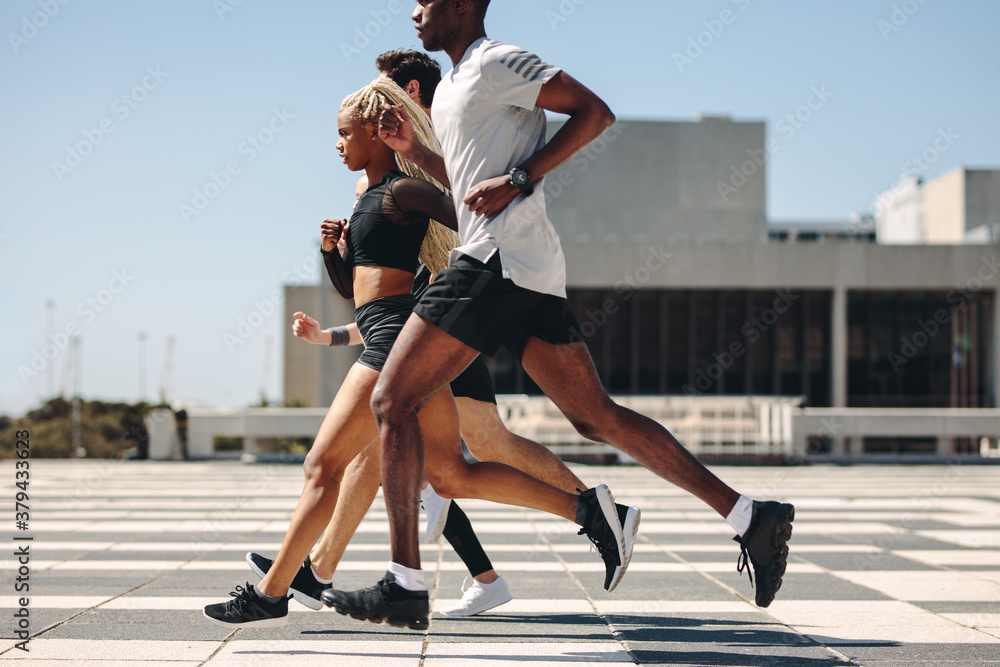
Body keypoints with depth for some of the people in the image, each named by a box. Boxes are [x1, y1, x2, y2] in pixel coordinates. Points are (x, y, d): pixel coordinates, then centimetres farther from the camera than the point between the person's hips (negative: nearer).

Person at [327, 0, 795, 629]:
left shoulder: (494, 61, -2)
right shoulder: (451, 87, 27)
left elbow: (595, 112, -9)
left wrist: (519, 179, -15)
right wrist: (411, 148, 21)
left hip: (499, 260, -10)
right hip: (535, 271, 10)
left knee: (393, 401, -6)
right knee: (599, 417, 6)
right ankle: (751, 516, 2)